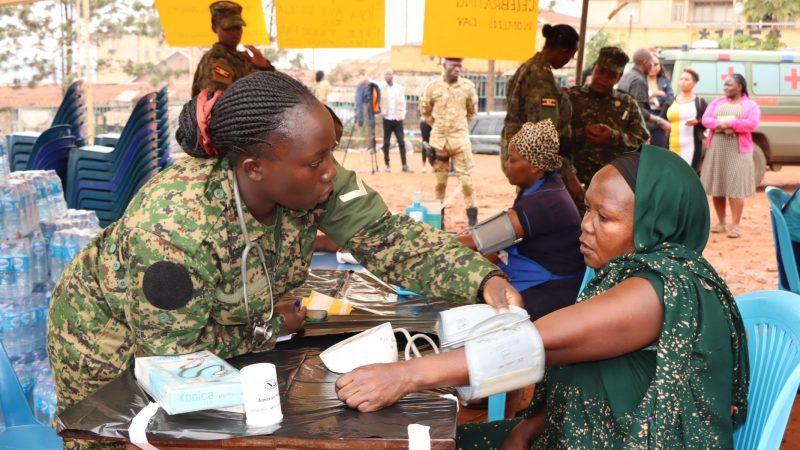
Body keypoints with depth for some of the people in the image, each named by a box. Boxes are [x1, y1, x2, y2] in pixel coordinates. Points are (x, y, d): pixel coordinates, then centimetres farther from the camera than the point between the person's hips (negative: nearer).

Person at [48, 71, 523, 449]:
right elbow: (175, 350, -30)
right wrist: (271, 327, -19)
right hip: (111, 342, -5)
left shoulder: (311, 180, -24)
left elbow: (390, 237, -22)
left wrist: (485, 280, -35)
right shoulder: (175, 225, -40)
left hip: (206, 334, 5)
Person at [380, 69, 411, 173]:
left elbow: (403, 102, 6)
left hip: (398, 119, 1)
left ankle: (404, 165, -3)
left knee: (401, 142, -2)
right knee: (386, 142, 4)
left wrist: (402, 115, -2)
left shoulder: (400, 88, 5)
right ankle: (387, 164, 11)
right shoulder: (382, 88, 2)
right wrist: (383, 112, -16)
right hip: (387, 119, 0)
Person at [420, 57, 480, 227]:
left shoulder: (468, 87, -2)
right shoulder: (433, 86, -2)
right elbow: (424, 109, 13)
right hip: (439, 139, 1)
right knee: (440, 179, 9)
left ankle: (472, 215, -1)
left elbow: (472, 110, 13)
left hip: (460, 139, -1)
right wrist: (436, 125, 9)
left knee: (466, 177, -5)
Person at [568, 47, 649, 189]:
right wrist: (582, 133, -20)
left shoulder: (628, 104, 10)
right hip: (577, 179, -1)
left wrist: (614, 137, -14)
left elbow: (643, 141, 3)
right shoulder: (572, 97, 5)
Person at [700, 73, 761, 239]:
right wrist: (720, 125, -16)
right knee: (717, 186, 5)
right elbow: (706, 119, 2)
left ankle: (735, 225, -3)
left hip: (738, 150, -4)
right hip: (716, 149, 4)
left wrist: (730, 123, -16)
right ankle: (721, 222, 15)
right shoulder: (717, 102, 14)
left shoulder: (750, 105, 3)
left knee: (736, 187, -7)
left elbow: (752, 124, -12)